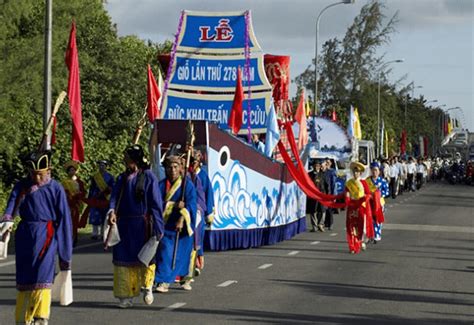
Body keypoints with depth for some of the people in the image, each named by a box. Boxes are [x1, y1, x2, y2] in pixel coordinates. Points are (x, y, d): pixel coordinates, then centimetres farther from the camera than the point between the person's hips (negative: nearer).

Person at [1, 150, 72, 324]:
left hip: (46, 236, -3)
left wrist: (65, 252, -1)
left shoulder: (56, 189, -1)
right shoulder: (22, 186, 5)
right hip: (25, 236, 3)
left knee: (42, 277, -13)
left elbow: (64, 219, 0)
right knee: (24, 279, 8)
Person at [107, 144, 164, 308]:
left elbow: (156, 203, -5)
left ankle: (147, 287, 27)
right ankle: (126, 295, 8)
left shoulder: (148, 176, -4)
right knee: (124, 258, 2)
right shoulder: (122, 178, 10)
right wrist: (112, 211, -22)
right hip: (124, 225, 4)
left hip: (142, 225, -4)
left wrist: (157, 227, -9)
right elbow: (115, 196, -1)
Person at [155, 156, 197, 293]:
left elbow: (190, 203, -11)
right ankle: (163, 281, -11)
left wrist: (182, 219, -23)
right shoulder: (161, 185, 5)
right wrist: (173, 205, -18)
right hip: (166, 224, 1)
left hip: (182, 225, -1)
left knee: (183, 251, 7)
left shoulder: (187, 184, -1)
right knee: (165, 251, -9)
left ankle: (185, 278, 25)